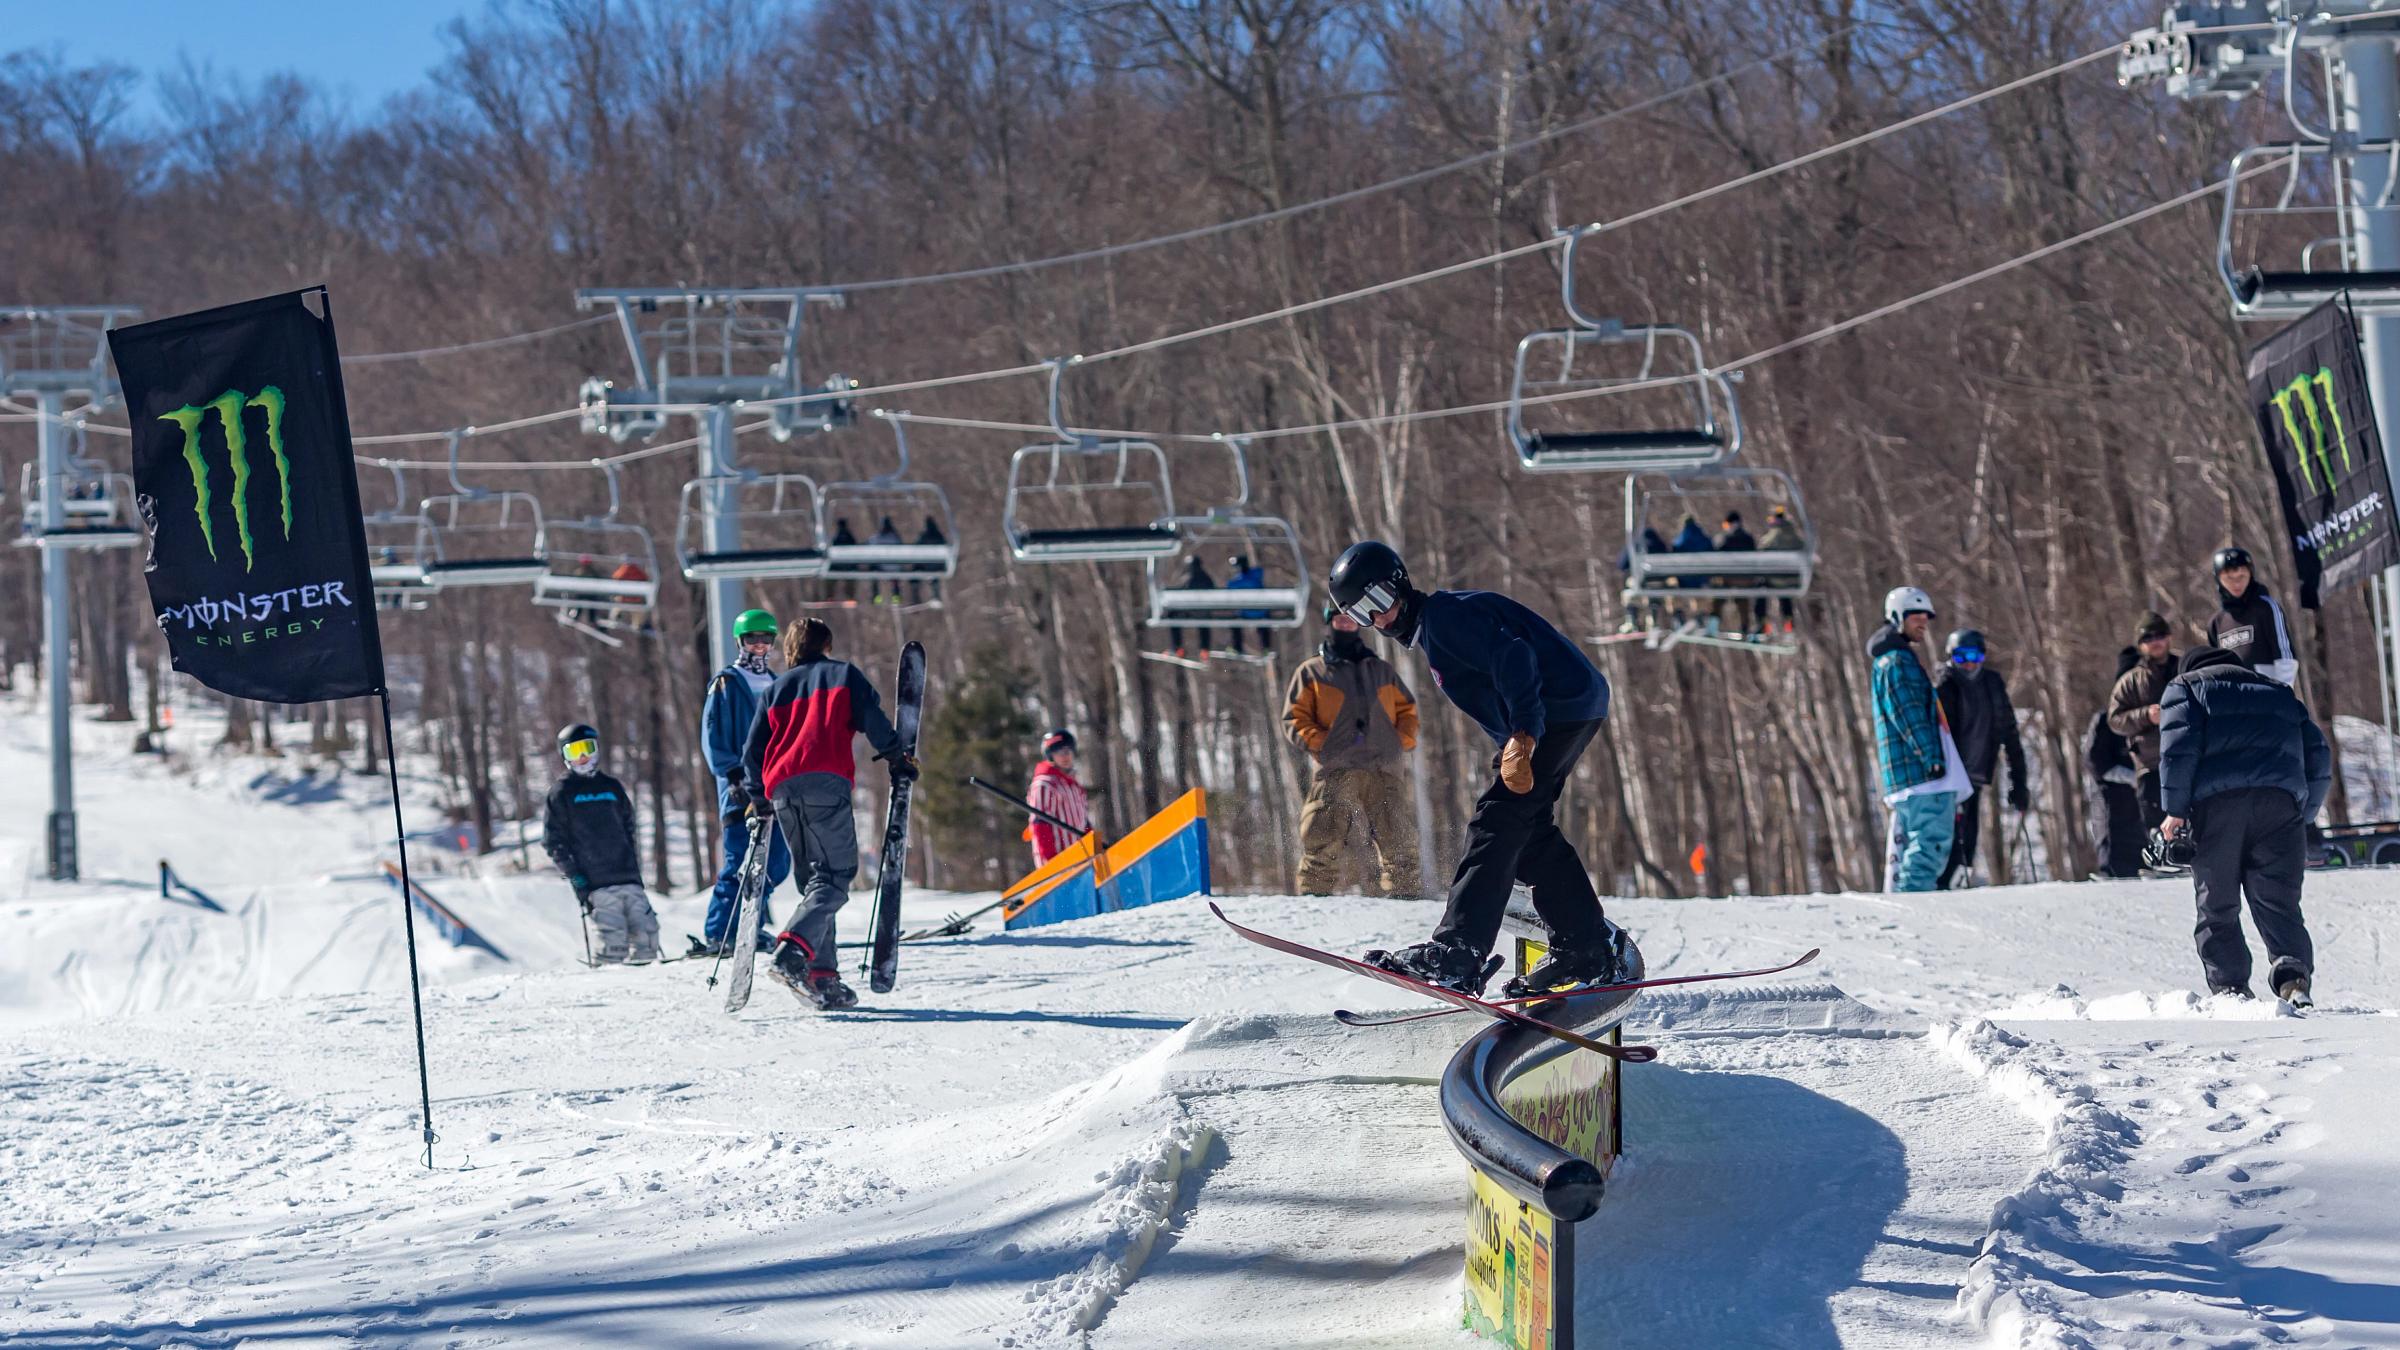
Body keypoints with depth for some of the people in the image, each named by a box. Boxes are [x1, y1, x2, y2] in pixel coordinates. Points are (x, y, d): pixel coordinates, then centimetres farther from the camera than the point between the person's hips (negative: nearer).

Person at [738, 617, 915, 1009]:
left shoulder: (776, 689, 27)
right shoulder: (843, 674, 17)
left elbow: (753, 751, 21)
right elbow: (872, 719, 2)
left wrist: (758, 800, 28)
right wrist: (895, 758, 12)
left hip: (781, 788, 5)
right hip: (826, 782, -5)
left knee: (816, 877, 12)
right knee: (835, 875, -10)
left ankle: (822, 974, 0)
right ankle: (793, 951, -34)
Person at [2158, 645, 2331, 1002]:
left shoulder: (2185, 688, 20)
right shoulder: (2279, 693, 31)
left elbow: (2179, 745, 0)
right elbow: (2319, 760, 23)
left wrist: (2175, 809, -1)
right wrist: (2302, 817, 28)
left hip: (2216, 803, -2)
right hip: (2281, 803, 2)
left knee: (2217, 908, 5)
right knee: (2278, 904, 1)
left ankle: (2229, 988, -7)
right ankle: (2293, 976, -22)